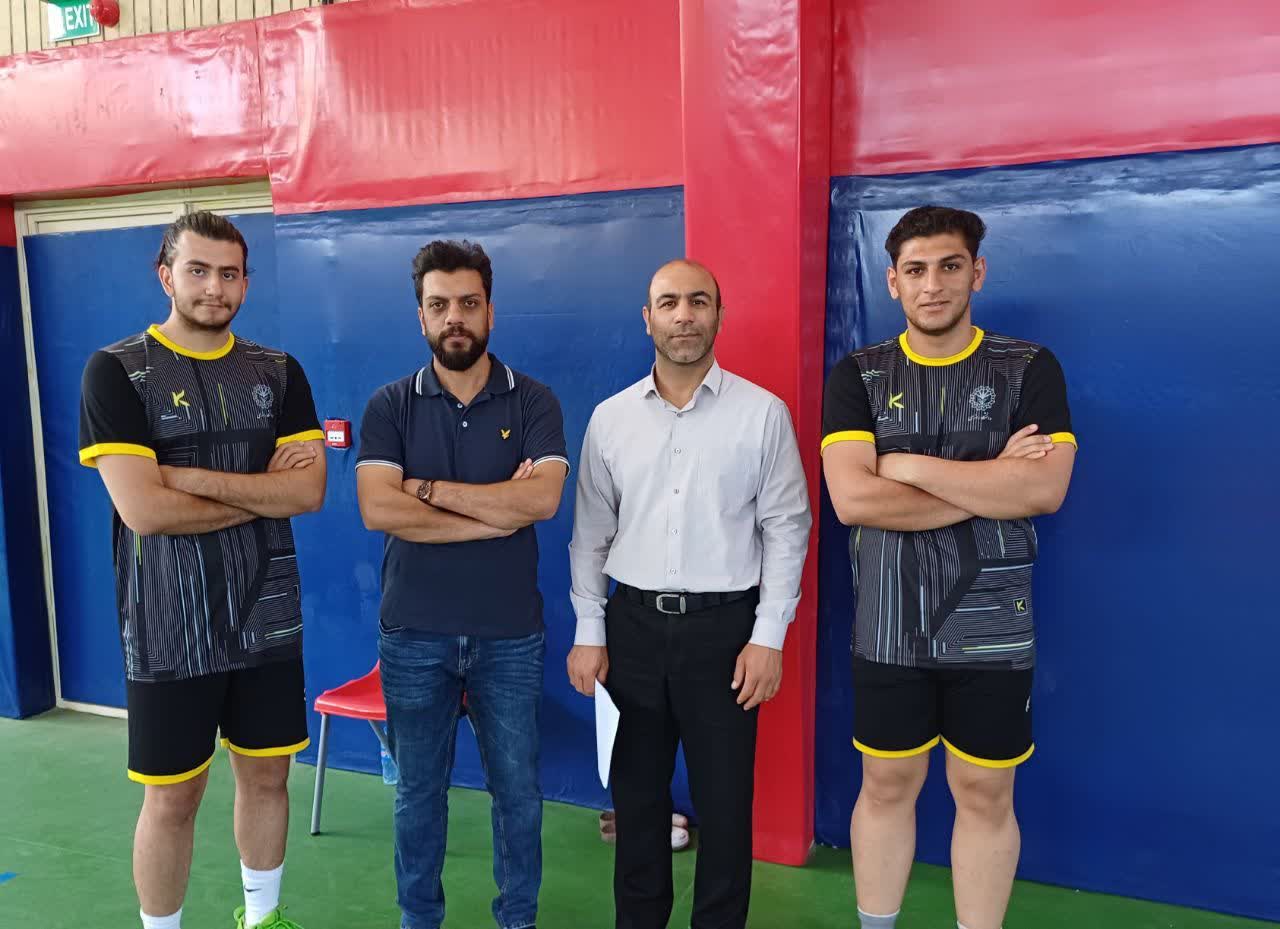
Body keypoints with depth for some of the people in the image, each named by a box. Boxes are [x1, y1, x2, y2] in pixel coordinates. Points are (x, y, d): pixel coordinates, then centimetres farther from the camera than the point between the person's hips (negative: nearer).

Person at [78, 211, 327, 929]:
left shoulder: (279, 372, 4)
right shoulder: (116, 371, -7)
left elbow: (310, 492, -7)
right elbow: (144, 509, -18)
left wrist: (197, 476, -16)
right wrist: (263, 490, -10)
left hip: (268, 620, 4)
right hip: (170, 629, -3)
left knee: (267, 775, 16)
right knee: (173, 797, 8)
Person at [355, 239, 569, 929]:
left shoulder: (533, 402, -2)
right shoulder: (390, 406, -1)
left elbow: (543, 498, -18)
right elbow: (378, 510, -15)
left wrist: (429, 489, -14)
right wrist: (499, 512, -16)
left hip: (510, 636, 0)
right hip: (414, 635, 1)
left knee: (518, 789, 12)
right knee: (419, 791, 16)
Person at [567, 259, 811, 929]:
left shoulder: (763, 413, -3)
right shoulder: (610, 418, 4)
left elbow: (785, 528, -2)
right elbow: (590, 534, 7)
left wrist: (768, 637, -6)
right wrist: (589, 633, 3)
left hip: (724, 625, -2)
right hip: (634, 624, 3)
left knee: (724, 801, 9)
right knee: (636, 795, 15)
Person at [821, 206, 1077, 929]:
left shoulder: (1030, 369, -2)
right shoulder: (858, 376, -2)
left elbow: (1044, 491, -17)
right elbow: (853, 499, -16)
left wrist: (909, 466, -16)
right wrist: (994, 484, -14)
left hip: (992, 627, 0)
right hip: (890, 626, 1)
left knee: (986, 796, 12)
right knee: (886, 787, 14)